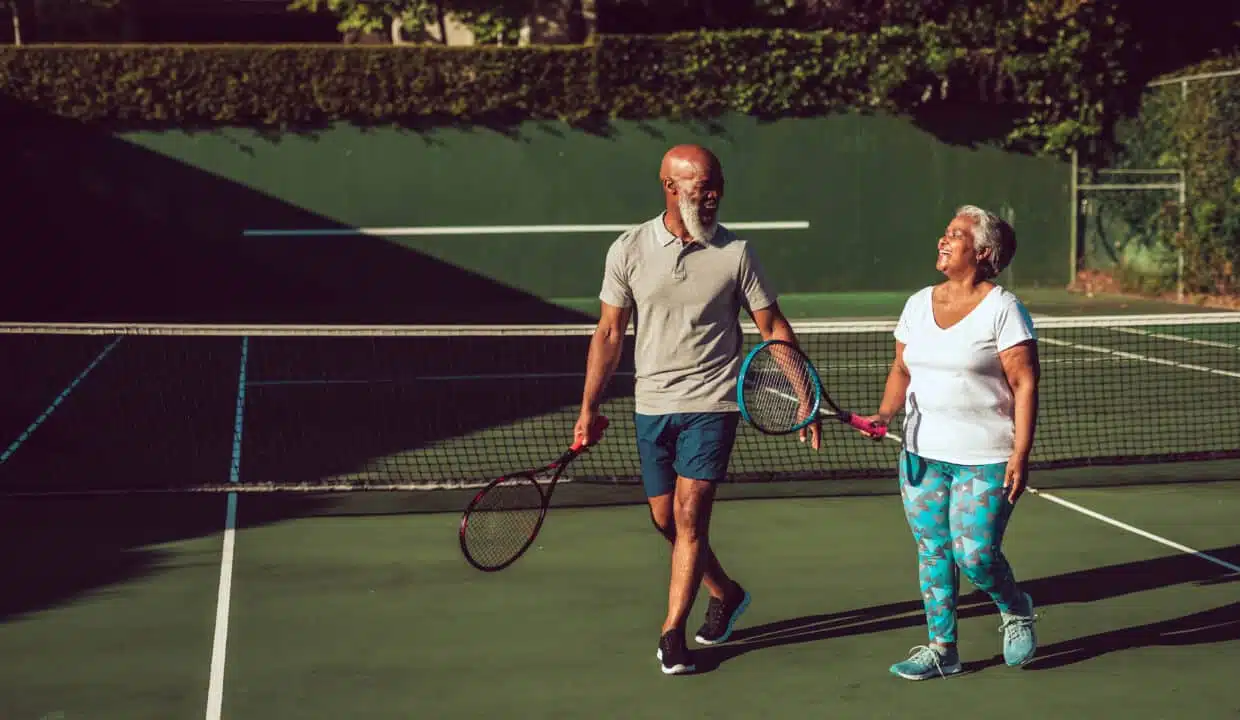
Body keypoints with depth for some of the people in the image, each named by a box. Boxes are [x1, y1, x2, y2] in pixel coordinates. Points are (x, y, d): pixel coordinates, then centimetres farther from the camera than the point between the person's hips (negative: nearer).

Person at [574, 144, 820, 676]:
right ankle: (726, 594, 34)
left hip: (711, 403, -3)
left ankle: (672, 632, 2)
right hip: (652, 406, 3)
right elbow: (609, 334, 5)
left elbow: (774, 328, 1)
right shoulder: (629, 250, -1)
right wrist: (589, 408, 3)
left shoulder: (735, 252, -4)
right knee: (665, 519, 10)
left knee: (689, 514, -9)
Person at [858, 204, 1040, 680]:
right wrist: (885, 414, -1)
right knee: (932, 550, 7)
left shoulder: (1002, 309, -8)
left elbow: (1025, 385, -10)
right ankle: (941, 648, 17)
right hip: (922, 455, 6)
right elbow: (902, 368, 17)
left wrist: (1020, 454, -16)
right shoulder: (919, 303, 10)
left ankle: (1017, 611, 22)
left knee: (975, 553, -9)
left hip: (984, 460, -5)